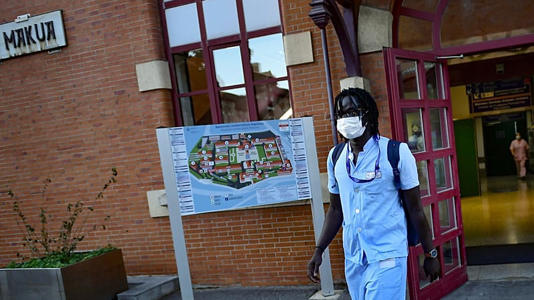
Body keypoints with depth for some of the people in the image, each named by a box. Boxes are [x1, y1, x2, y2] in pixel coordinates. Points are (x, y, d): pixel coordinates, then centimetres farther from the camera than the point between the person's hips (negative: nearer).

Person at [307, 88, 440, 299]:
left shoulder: (396, 153, -10)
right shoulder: (336, 157, 3)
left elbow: (415, 210, -4)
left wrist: (430, 254, 1)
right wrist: (319, 250, 6)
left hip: (387, 257, -5)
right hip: (352, 258, 5)